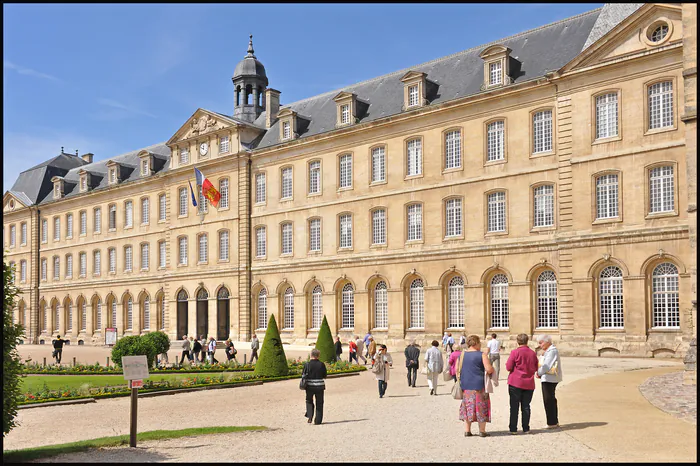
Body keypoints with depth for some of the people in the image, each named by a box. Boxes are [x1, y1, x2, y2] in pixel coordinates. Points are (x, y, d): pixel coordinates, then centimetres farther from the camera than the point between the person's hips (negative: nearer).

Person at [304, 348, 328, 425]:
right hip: (319, 386, 0)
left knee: (309, 401, 21)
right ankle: (318, 420, 13)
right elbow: (324, 375, 0)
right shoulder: (321, 364, -8)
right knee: (319, 403, 12)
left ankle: (309, 416, 5)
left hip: (310, 386, 0)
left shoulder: (307, 365, -10)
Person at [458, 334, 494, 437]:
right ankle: (482, 431, 9)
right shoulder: (482, 355, -9)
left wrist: (459, 382, 19)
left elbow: (457, 370, 8)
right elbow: (489, 369, -15)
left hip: (465, 385, 5)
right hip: (479, 385, -4)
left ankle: (467, 430, 12)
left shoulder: (462, 354, 6)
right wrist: (491, 370, 6)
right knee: (481, 407, 6)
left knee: (467, 406, 12)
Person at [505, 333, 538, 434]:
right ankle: (526, 428, 13)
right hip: (529, 384, 3)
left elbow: (508, 367, -10)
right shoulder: (533, 353, 3)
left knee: (514, 406, 2)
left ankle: (513, 429, 3)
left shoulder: (515, 352, -10)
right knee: (526, 406, 10)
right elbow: (536, 368, 12)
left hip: (515, 383, -3)